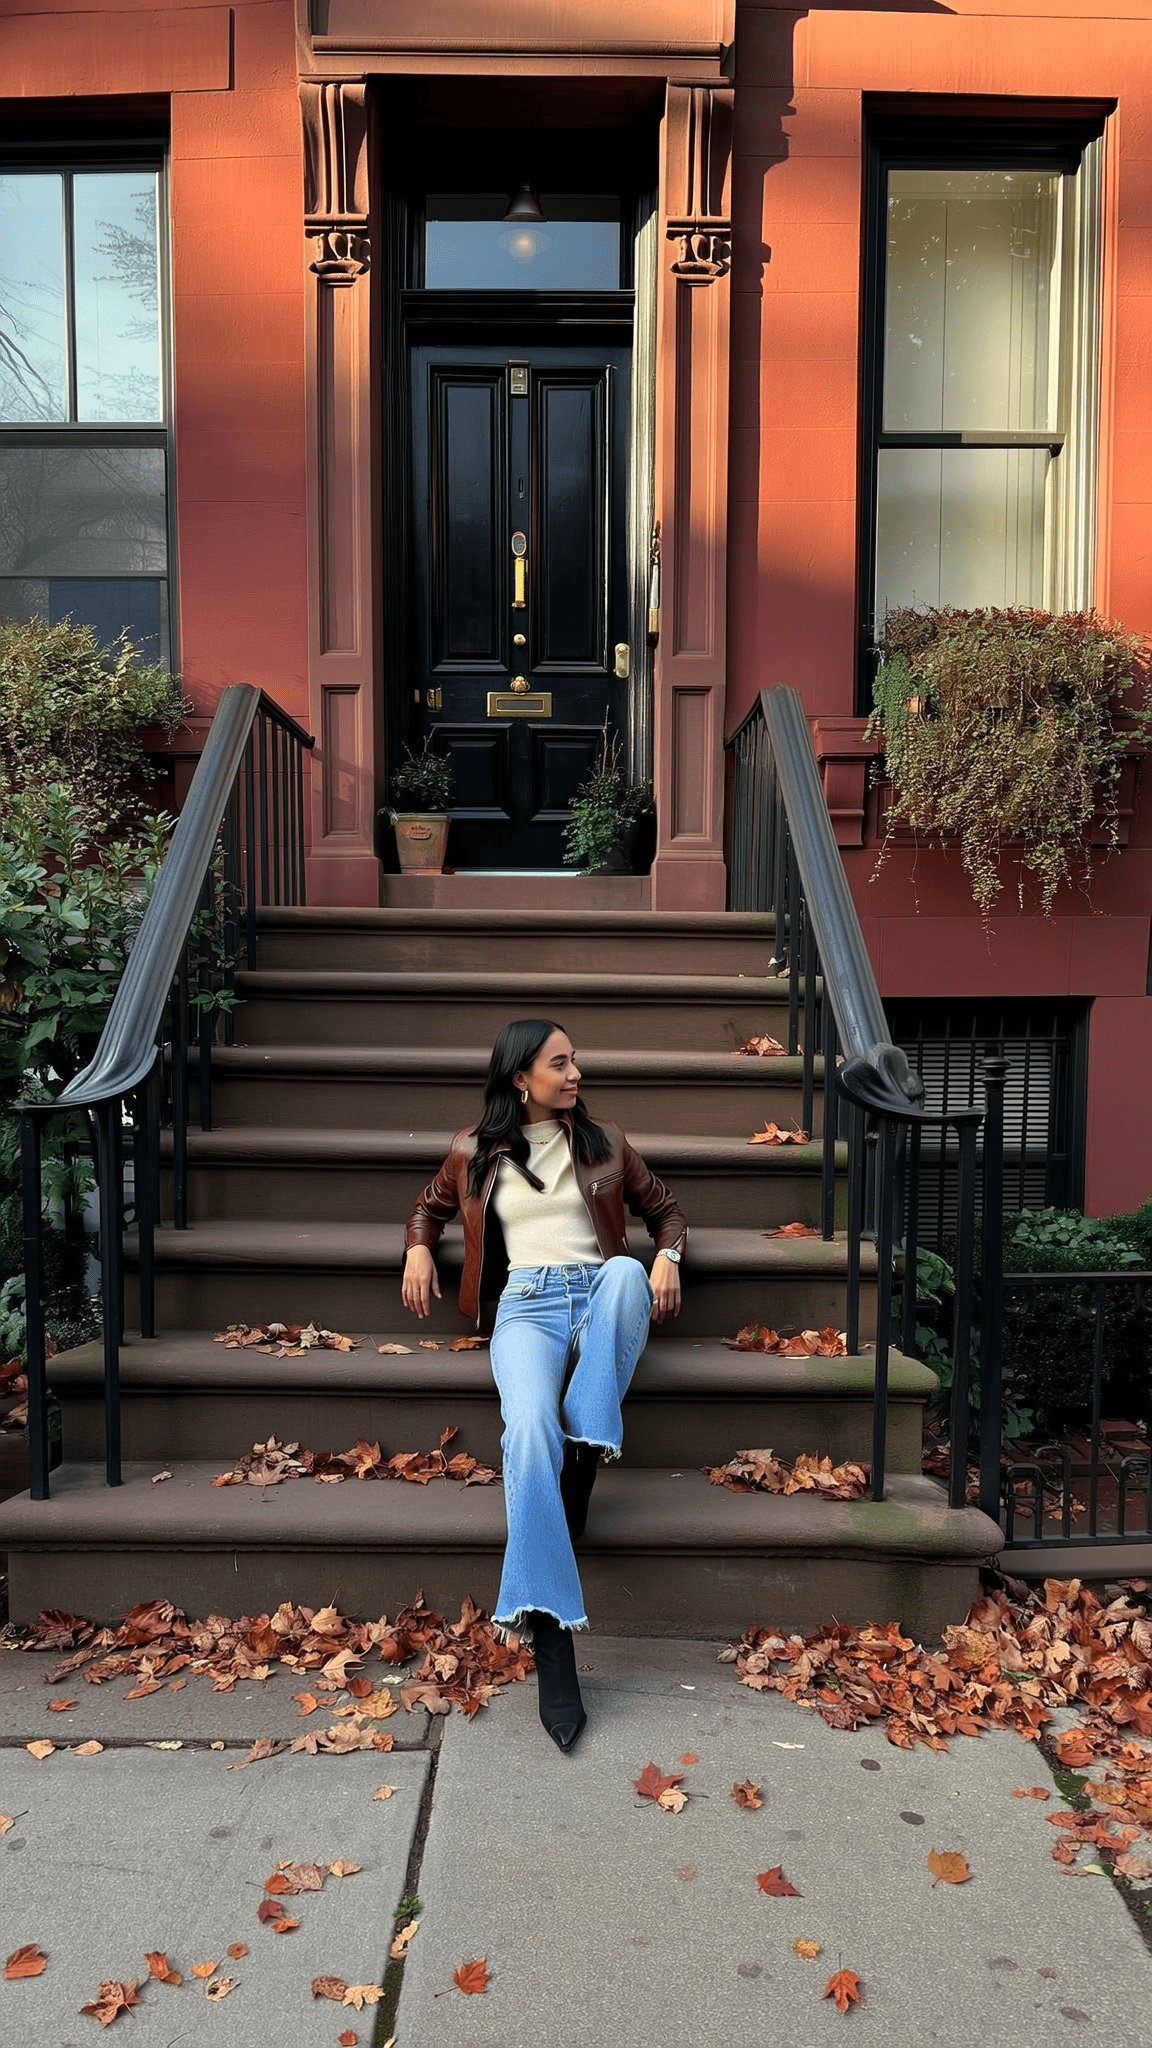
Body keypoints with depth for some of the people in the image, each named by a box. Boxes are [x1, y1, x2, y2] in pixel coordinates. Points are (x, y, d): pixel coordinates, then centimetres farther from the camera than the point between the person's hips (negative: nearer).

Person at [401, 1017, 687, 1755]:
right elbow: (433, 1204, 32)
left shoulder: (604, 1142, 19)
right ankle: (549, 1631, -37)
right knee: (530, 1427, -34)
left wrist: (667, 1257, 2)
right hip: (527, 1303, -2)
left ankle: (585, 1458, -30)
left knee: (625, 1269, -38)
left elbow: (664, 1207, 24)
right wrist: (419, 1248, 10)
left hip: (601, 1293, 2)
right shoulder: (477, 1151, 16)